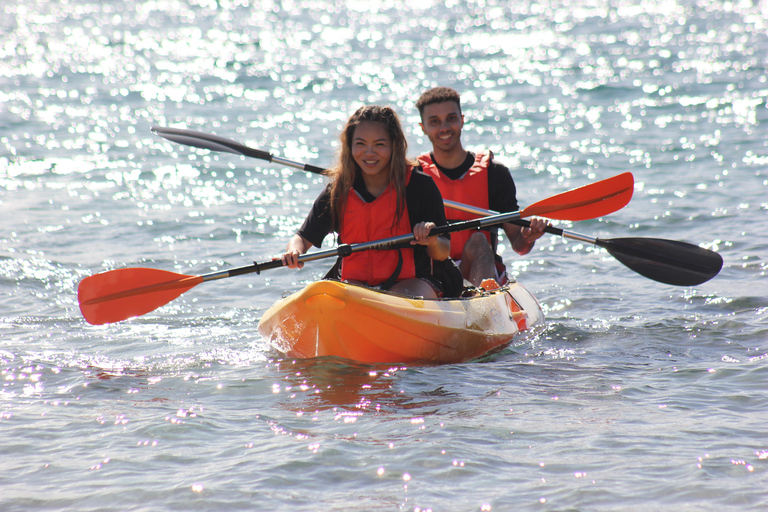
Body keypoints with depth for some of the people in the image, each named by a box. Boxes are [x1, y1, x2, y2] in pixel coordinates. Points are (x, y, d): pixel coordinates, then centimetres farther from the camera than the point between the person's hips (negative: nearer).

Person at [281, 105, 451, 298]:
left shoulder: (421, 186, -3)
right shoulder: (339, 190, 4)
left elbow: (443, 253, -1)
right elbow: (303, 238, 8)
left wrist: (433, 242, -25)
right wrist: (294, 252, -16)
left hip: (410, 281, -2)